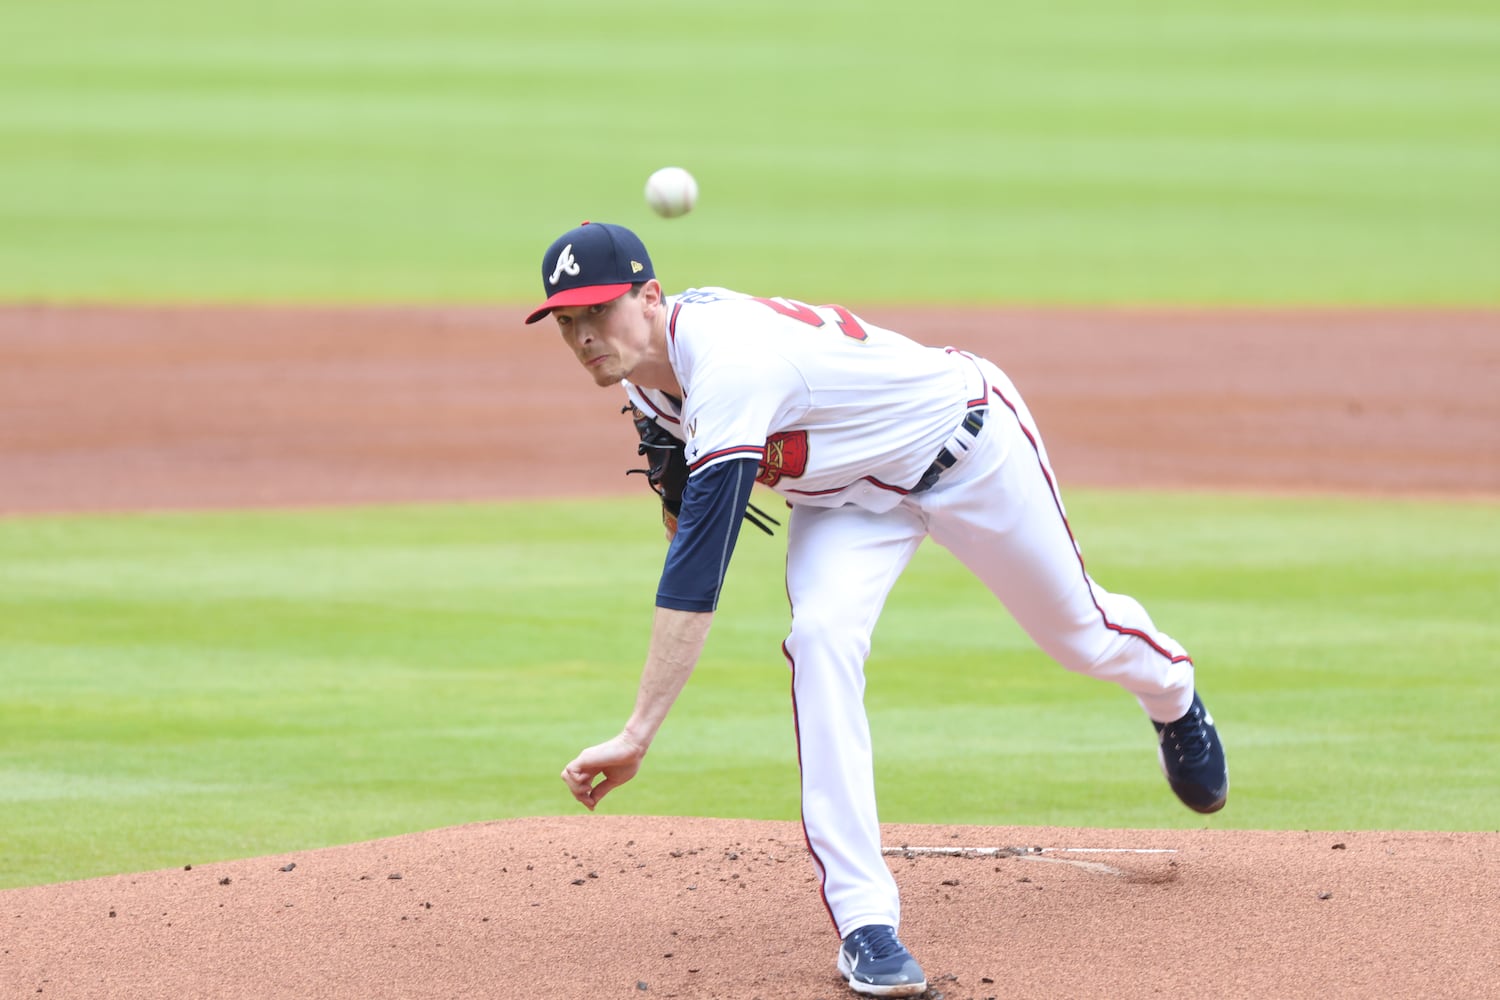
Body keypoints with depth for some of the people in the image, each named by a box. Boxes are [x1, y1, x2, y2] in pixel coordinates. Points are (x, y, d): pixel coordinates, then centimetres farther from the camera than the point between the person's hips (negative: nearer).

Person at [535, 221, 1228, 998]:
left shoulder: (729, 367, -43)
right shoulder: (644, 365, -15)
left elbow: (697, 574, -48)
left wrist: (637, 735, -52)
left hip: (964, 443, -6)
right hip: (847, 490, 6)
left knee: (1077, 631, 17)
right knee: (822, 635, -23)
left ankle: (1173, 697, 57)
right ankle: (865, 921, -24)